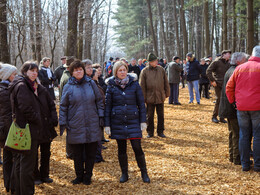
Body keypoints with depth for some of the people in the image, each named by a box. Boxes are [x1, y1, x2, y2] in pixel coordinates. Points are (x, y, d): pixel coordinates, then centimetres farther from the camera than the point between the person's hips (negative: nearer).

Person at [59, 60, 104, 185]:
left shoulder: (91, 83, 5)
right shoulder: (68, 87, 1)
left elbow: (99, 100, 11)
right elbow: (63, 106, 4)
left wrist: (101, 116, 4)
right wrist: (63, 123, 0)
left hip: (92, 126, 1)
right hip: (75, 126, -1)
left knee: (91, 153, 8)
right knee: (77, 154, 7)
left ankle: (87, 176, 23)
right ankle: (79, 176, 24)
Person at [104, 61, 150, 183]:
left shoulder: (134, 83, -1)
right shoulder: (111, 86, 0)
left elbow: (141, 103, 3)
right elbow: (107, 106, 3)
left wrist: (143, 121, -1)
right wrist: (107, 124, 0)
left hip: (133, 121, -1)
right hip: (117, 121, 1)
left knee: (137, 148, -3)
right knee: (121, 149, 9)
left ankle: (144, 173, 15)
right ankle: (124, 174, 24)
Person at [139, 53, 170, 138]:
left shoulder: (161, 69, 3)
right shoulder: (144, 71, -4)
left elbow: (166, 83, 9)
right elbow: (142, 86, -2)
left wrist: (166, 93, 7)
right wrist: (144, 98, -5)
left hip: (160, 97, 2)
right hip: (150, 98, -2)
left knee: (161, 115, 9)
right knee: (150, 116, 7)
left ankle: (160, 131, 21)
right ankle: (150, 132, 19)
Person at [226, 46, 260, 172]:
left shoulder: (240, 68, 8)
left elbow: (229, 87, 9)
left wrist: (232, 102, 17)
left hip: (241, 107, 4)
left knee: (244, 135, 11)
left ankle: (245, 164, 15)